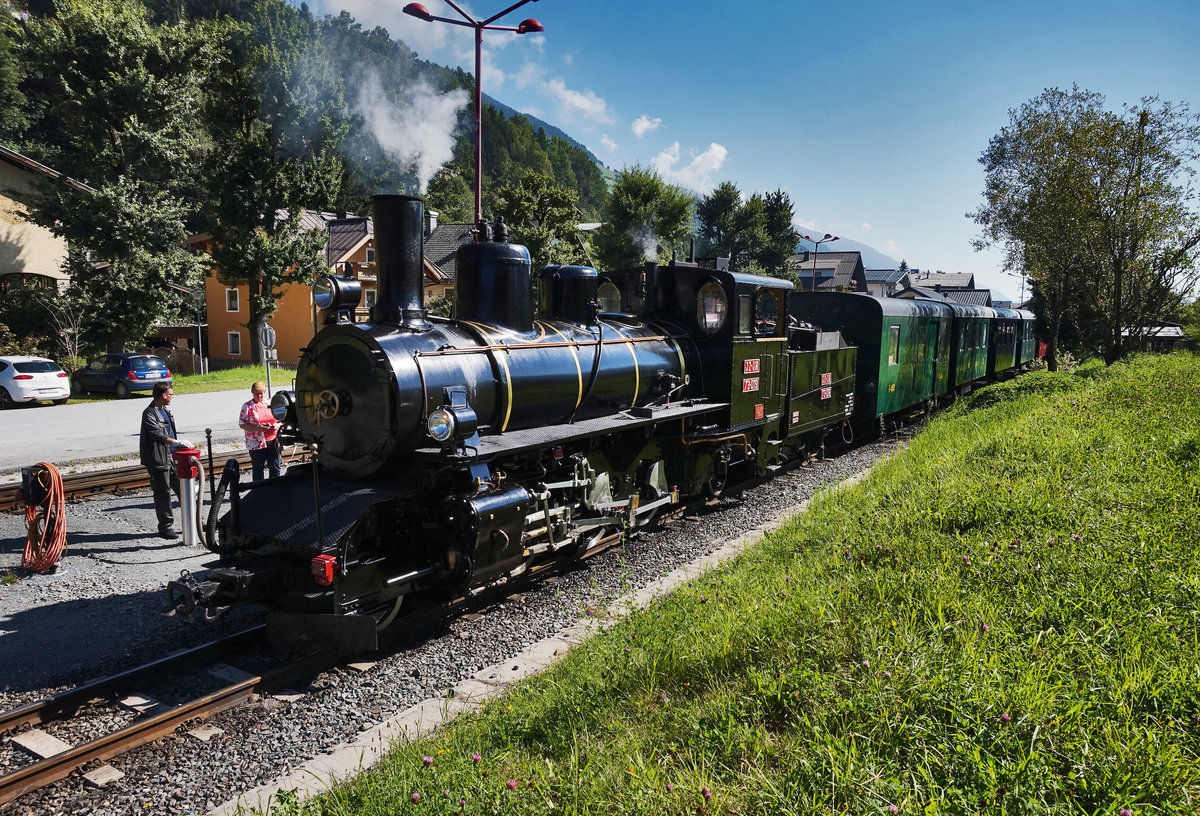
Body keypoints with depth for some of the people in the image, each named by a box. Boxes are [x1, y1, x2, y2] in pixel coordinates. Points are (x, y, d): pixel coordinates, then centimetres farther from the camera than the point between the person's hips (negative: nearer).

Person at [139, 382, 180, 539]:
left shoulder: (165, 411, 16)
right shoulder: (149, 413, -14)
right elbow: (156, 434, -29)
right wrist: (175, 442, -40)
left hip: (171, 457, 9)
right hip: (158, 461, -9)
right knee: (163, 495, -2)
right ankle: (165, 528, 6)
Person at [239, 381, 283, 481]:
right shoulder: (247, 407, -1)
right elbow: (241, 424, -5)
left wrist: (278, 425, -6)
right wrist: (256, 428, -19)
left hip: (273, 442, 3)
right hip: (256, 444, -3)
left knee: (276, 467, 9)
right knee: (258, 469, 6)